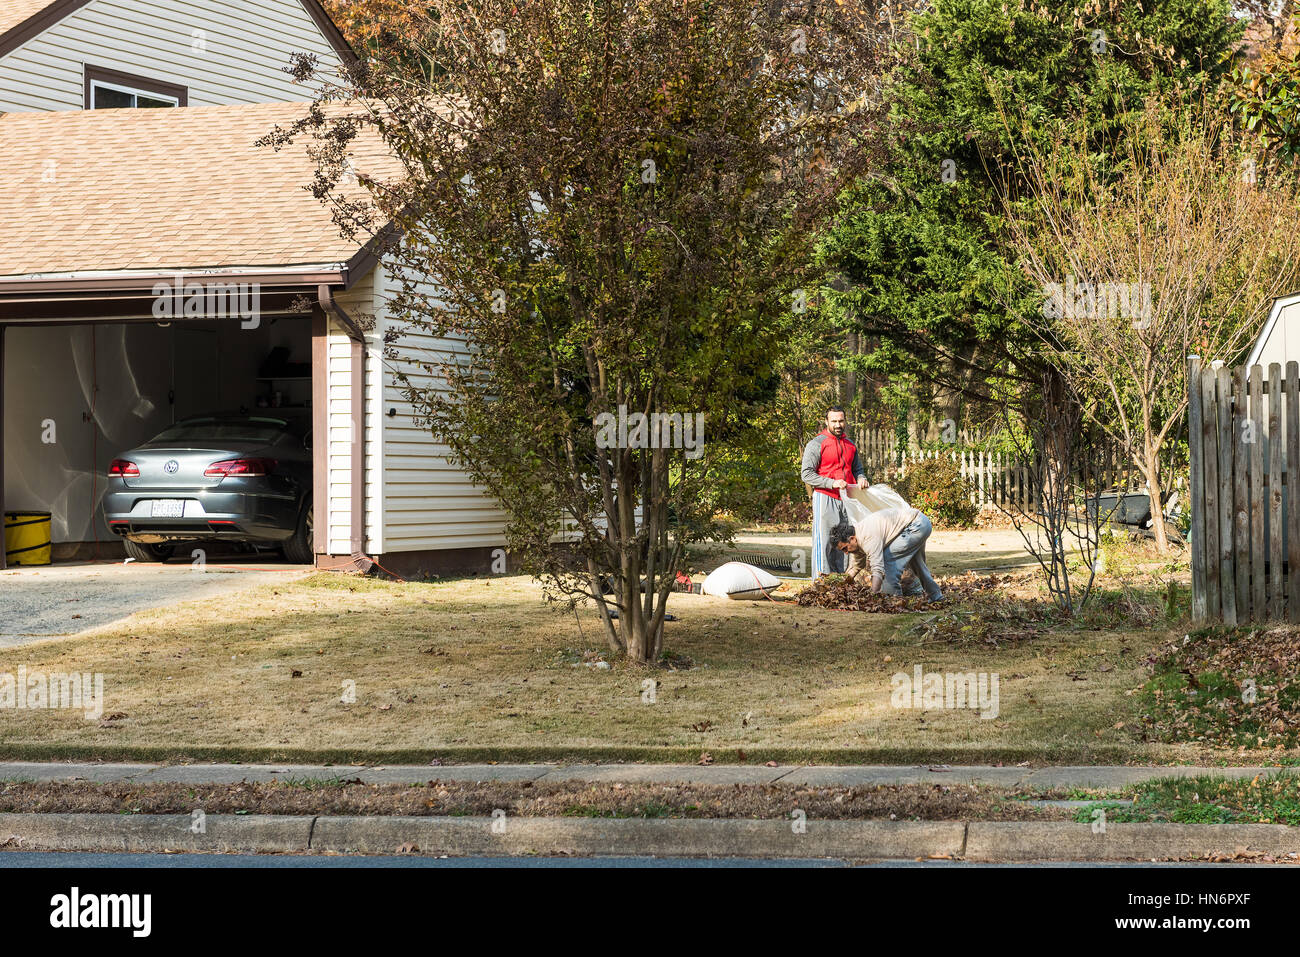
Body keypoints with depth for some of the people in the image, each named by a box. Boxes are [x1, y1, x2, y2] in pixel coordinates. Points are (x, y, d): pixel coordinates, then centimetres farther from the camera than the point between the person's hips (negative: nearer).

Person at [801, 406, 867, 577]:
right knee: (824, 540, -9)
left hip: (846, 499, 6)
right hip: (825, 497, -6)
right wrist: (832, 483, -19)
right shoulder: (817, 444, -4)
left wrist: (861, 478, 3)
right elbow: (806, 474, -10)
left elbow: (857, 469, 28)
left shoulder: (850, 445, 15)